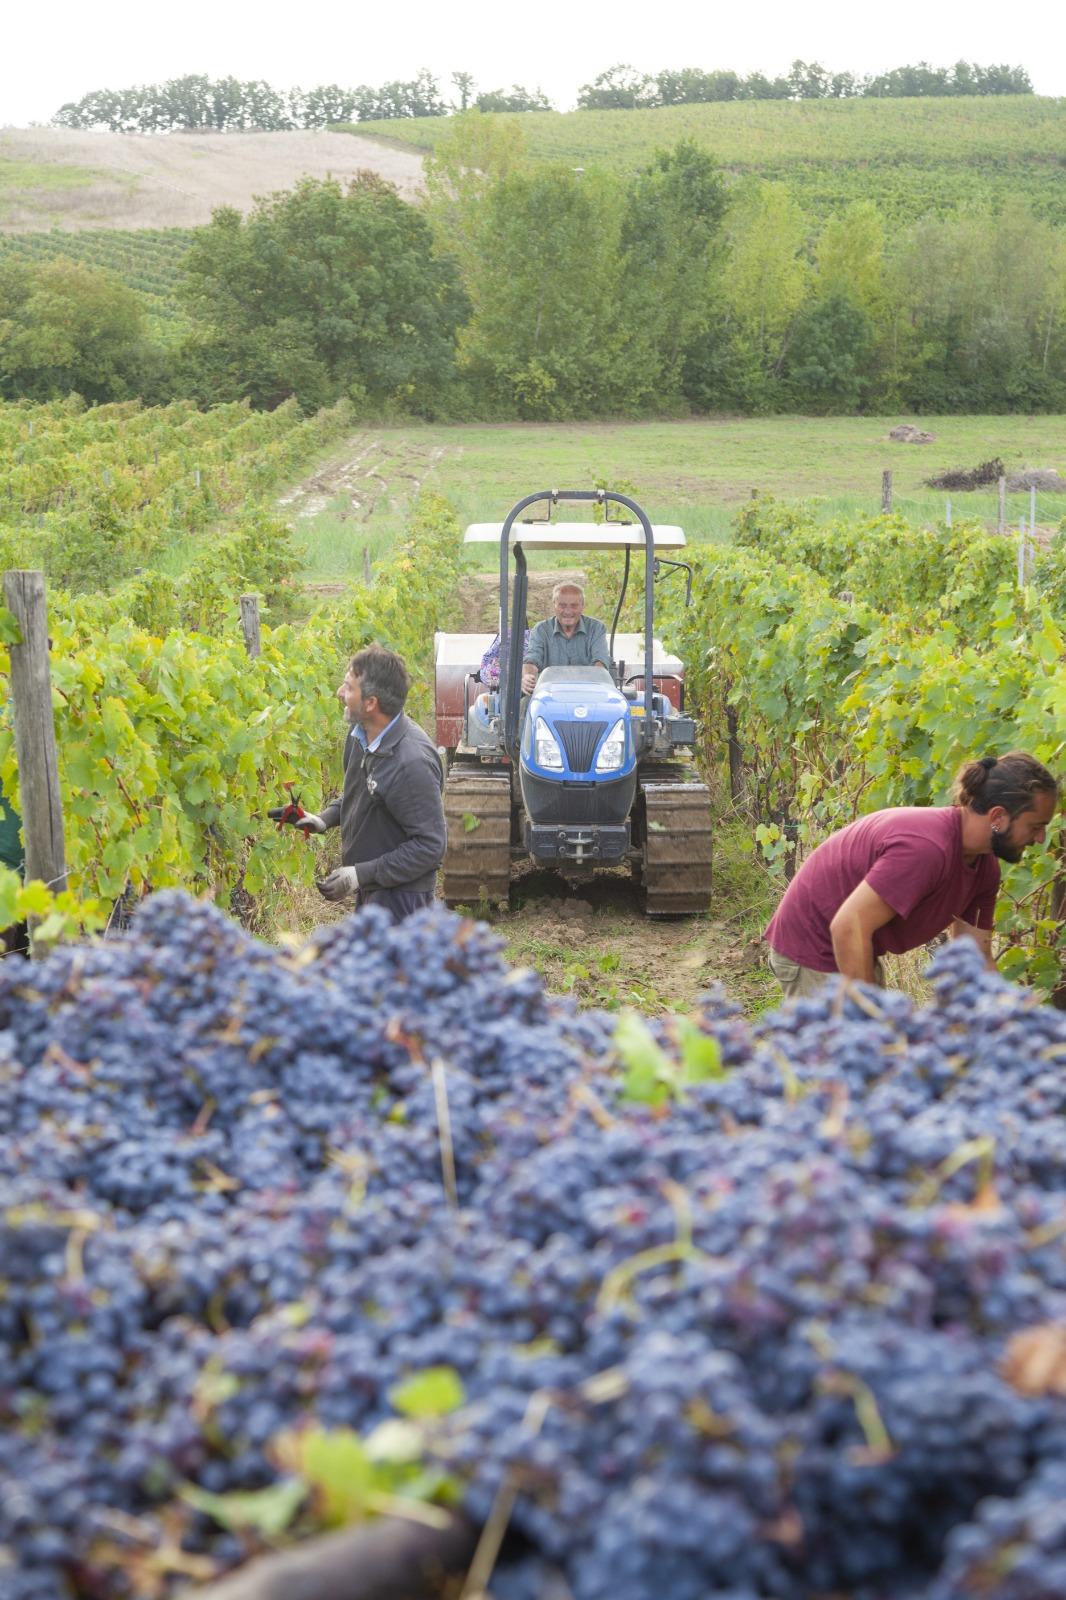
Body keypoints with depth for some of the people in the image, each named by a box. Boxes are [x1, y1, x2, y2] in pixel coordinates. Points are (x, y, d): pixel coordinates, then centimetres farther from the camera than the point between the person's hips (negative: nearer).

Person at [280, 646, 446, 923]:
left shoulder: (413, 763, -31)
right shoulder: (361, 734, -3)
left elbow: (430, 845, -27)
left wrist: (362, 874, -28)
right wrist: (325, 819, 1)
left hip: (400, 891, -9)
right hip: (370, 888, 9)